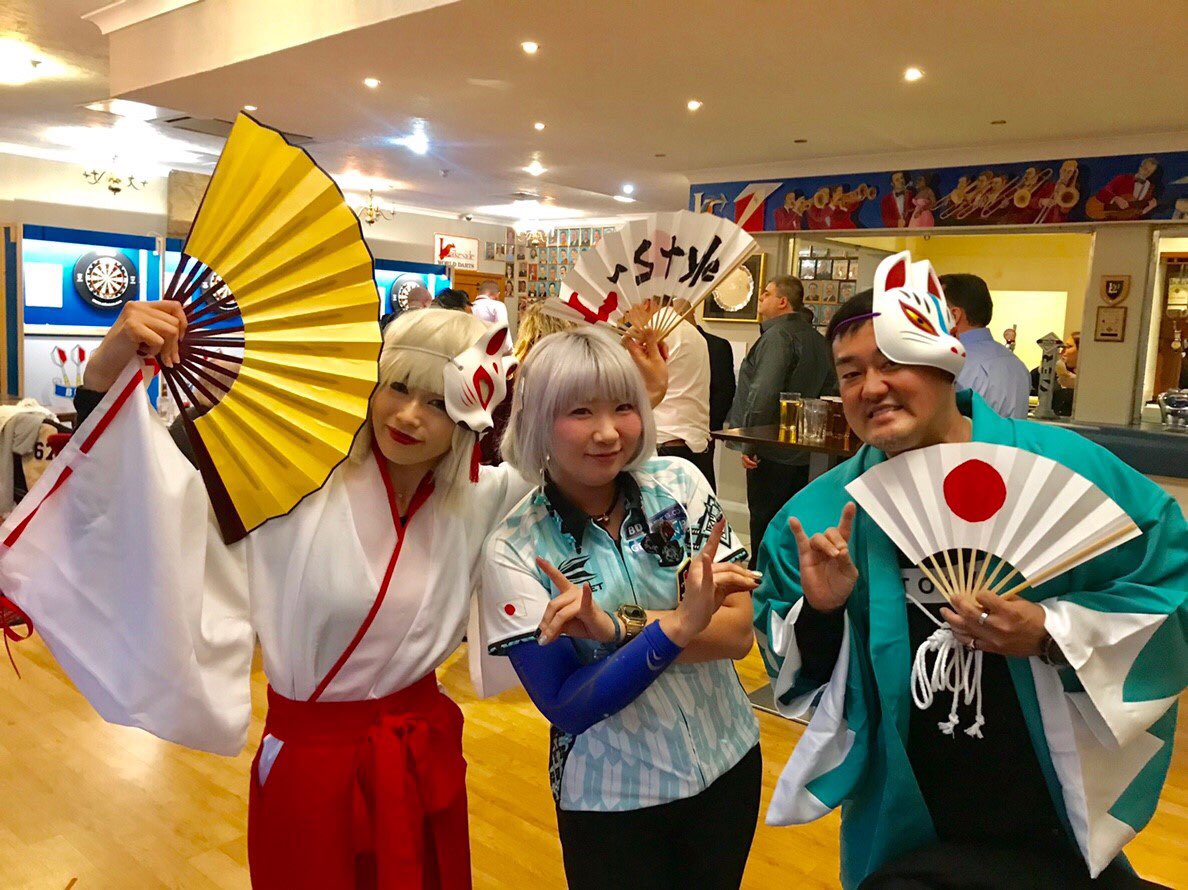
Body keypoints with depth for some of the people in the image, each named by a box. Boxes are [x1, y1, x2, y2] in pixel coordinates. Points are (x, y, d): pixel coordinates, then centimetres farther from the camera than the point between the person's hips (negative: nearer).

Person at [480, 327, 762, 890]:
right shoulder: (514, 550, -16)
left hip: (729, 762, 3)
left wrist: (617, 626, -28)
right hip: (612, 799, -3)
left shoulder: (679, 483, -10)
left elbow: (738, 631, -14)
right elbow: (566, 708, -19)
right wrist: (676, 626, -30)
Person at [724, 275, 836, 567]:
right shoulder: (817, 340, 15)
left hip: (772, 453, -9)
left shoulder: (777, 336, -14)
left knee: (764, 523, -1)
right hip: (802, 452, 9)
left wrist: (750, 442, -18)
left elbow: (764, 392, -23)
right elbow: (830, 390, 20)